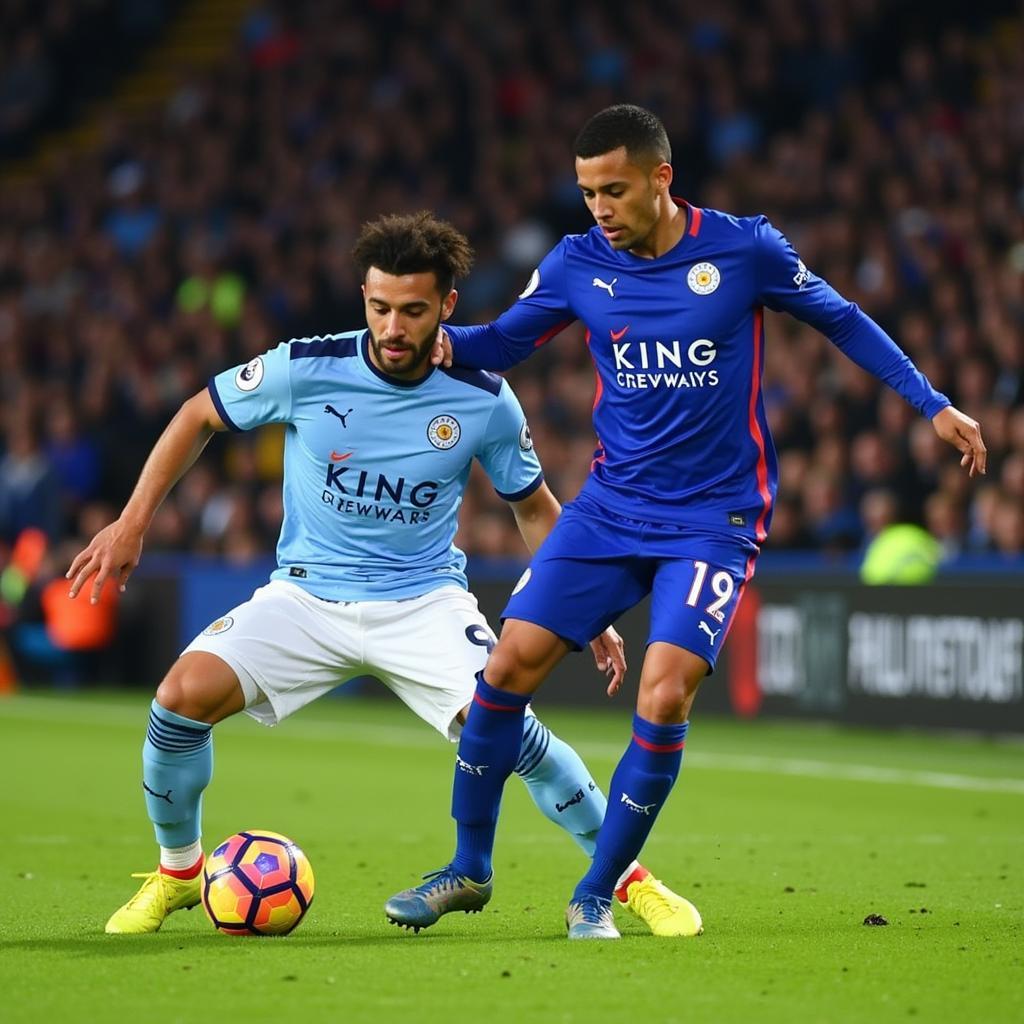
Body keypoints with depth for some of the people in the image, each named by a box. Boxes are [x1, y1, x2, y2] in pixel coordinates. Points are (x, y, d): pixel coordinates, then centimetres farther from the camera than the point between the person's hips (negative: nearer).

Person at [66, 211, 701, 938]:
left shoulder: (484, 401, -10)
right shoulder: (306, 368, -12)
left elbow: (534, 507, 7)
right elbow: (200, 416, 4)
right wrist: (132, 523, 0)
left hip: (423, 600, -1)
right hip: (305, 595, 1)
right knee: (184, 695, -20)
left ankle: (630, 878, -5)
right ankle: (178, 871, 6)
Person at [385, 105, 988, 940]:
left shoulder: (745, 249, -9)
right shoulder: (578, 264, -2)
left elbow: (838, 318, 6)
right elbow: (502, 343, 7)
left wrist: (932, 404, 7)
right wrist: (444, 342, -16)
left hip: (714, 519, -3)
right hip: (611, 505, 3)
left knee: (664, 697, -18)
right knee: (510, 663, -7)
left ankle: (597, 895, 1)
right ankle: (470, 869, 12)